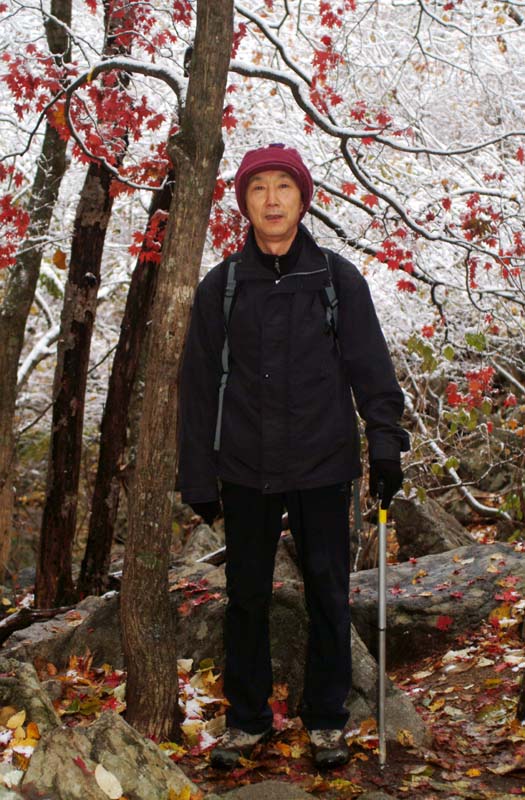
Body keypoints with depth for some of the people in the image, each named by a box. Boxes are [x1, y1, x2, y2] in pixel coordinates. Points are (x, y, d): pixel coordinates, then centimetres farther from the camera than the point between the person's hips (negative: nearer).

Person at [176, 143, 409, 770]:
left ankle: (325, 719, 22)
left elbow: (371, 367, 3)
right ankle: (247, 718, 24)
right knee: (246, 595, 9)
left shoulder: (338, 279, 2)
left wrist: (385, 443, -7)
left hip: (323, 466, -1)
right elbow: (198, 386, 5)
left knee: (327, 593, 7)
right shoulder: (220, 287, 4)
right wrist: (198, 475, 2)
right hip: (246, 471, 1)